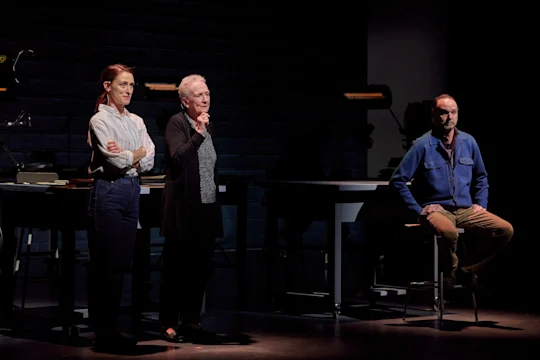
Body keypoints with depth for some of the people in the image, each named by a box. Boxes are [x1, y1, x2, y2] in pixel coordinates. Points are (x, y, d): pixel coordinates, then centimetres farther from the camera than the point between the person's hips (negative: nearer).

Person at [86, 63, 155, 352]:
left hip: (132, 190, 7)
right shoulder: (100, 120, -5)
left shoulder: (136, 121, 15)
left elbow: (149, 161, 5)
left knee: (121, 263, 7)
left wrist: (126, 156, -11)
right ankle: (102, 333, 0)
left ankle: (110, 328, 14)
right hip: (108, 190, -7)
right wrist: (138, 153, 3)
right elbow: (117, 161, -15)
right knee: (104, 265, -4)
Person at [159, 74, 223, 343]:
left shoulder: (207, 124, 14)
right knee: (176, 268, 0)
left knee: (200, 268, 9)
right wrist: (197, 134, -26)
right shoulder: (176, 123, -8)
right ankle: (169, 324, 8)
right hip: (184, 209, -7)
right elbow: (177, 159, -22)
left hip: (207, 208, 7)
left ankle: (192, 321, 18)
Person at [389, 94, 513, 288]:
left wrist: (481, 204, 9)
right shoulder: (423, 145, -7)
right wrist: (418, 210, -9)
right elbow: (398, 180, -6)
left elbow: (481, 177, 21)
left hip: (466, 210, 5)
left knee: (505, 230, -14)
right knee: (449, 232, -39)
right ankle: (450, 278, -10)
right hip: (436, 210, -5)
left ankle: (468, 271, 0)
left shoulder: (468, 142, 7)